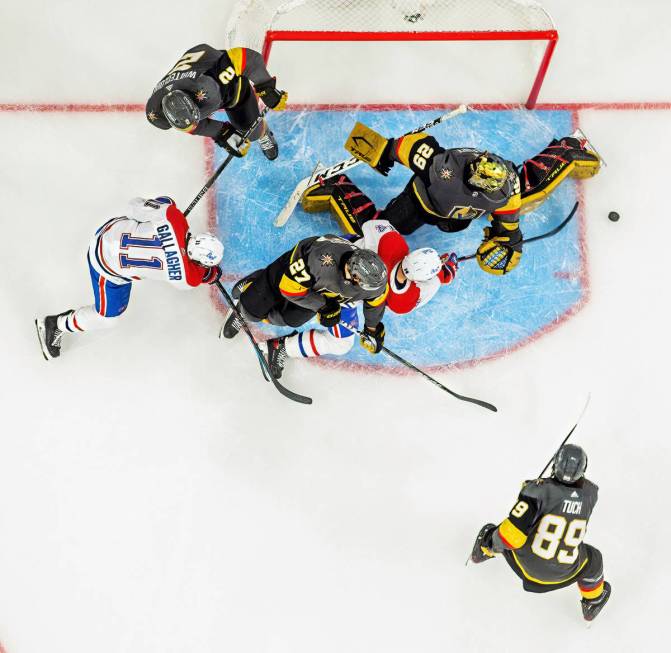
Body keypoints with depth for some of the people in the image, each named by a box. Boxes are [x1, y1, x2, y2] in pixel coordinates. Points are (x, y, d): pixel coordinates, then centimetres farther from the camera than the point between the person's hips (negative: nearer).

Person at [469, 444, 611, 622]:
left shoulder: (540, 489, -27)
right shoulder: (589, 494, -15)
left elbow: (511, 533, -30)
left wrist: (495, 544, -10)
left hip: (526, 562, -2)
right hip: (563, 573, 2)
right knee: (592, 559, 33)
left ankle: (484, 551, 57)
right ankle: (593, 603, 56)